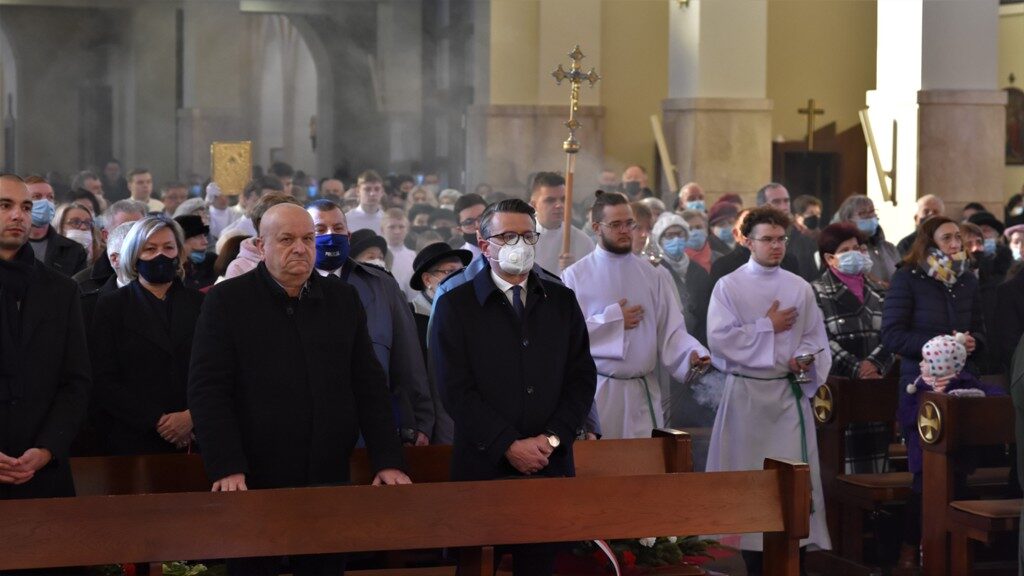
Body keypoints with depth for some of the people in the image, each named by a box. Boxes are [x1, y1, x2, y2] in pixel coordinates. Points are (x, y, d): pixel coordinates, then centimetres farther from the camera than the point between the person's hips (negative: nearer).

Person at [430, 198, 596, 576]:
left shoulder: (562, 302, 12)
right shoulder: (456, 305, 1)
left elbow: (582, 377, 8)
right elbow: (456, 389, -6)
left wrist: (553, 438, -7)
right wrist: (508, 446, -13)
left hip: (550, 466, 3)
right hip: (484, 467, -3)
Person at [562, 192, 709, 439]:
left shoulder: (652, 276, 10)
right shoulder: (575, 276, 1)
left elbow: (671, 329, 3)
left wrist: (692, 354, -16)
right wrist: (613, 320, -9)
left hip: (642, 393, 3)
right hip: (596, 391, -3)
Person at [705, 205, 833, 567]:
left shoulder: (800, 289, 9)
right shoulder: (729, 286, 0)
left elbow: (816, 338, 9)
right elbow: (719, 338, -10)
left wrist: (805, 359, -13)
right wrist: (768, 327, -7)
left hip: (789, 391, 2)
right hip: (746, 392, -2)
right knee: (748, 474, 0)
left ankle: (798, 541, -1)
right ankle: (752, 556, 5)